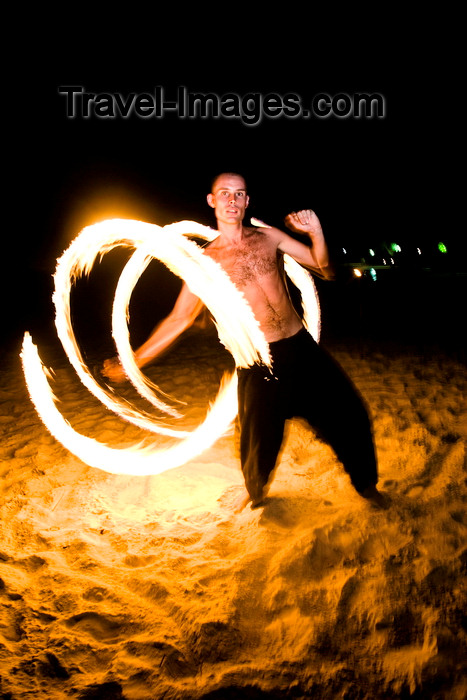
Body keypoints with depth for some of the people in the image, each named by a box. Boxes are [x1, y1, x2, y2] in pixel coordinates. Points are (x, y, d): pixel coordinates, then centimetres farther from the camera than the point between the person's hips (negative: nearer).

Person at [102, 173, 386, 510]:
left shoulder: (268, 237, 5)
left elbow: (324, 270, 4)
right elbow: (178, 319, 1)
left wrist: (315, 232, -15)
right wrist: (134, 360, 0)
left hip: (302, 346, 3)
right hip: (259, 361, -3)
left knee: (349, 414, 9)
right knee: (260, 443, 4)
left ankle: (366, 482, 37)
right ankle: (256, 491, 41)